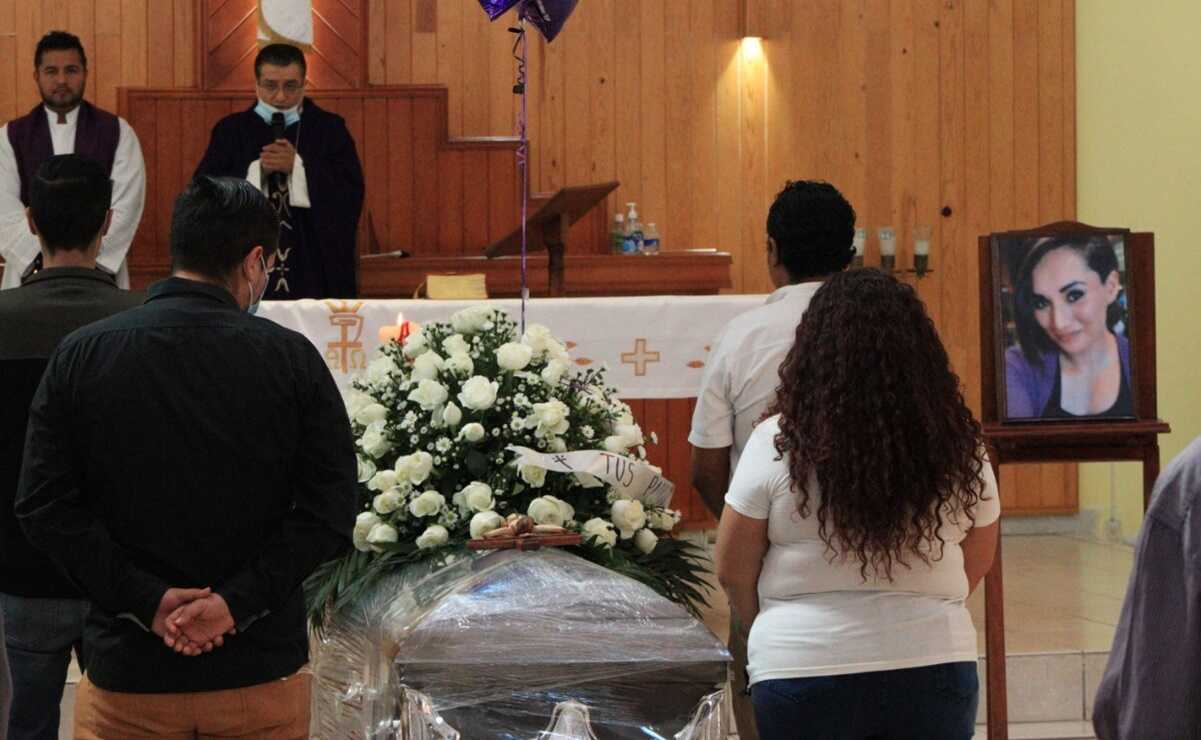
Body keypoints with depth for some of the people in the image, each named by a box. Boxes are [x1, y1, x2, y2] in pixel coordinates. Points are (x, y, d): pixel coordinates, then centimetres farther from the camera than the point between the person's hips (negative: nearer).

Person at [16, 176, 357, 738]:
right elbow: (331, 508, -10)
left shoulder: (80, 356, -2)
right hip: (262, 670, 0)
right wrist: (239, 601, -11)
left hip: (126, 677, 0)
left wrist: (146, 600, -9)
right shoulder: (292, 359, -5)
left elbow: (43, 507, -7)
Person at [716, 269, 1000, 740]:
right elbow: (978, 563, 10)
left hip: (804, 671, -2)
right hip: (934, 667, 2)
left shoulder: (778, 442, -9)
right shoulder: (958, 443, -3)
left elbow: (733, 572, -1)